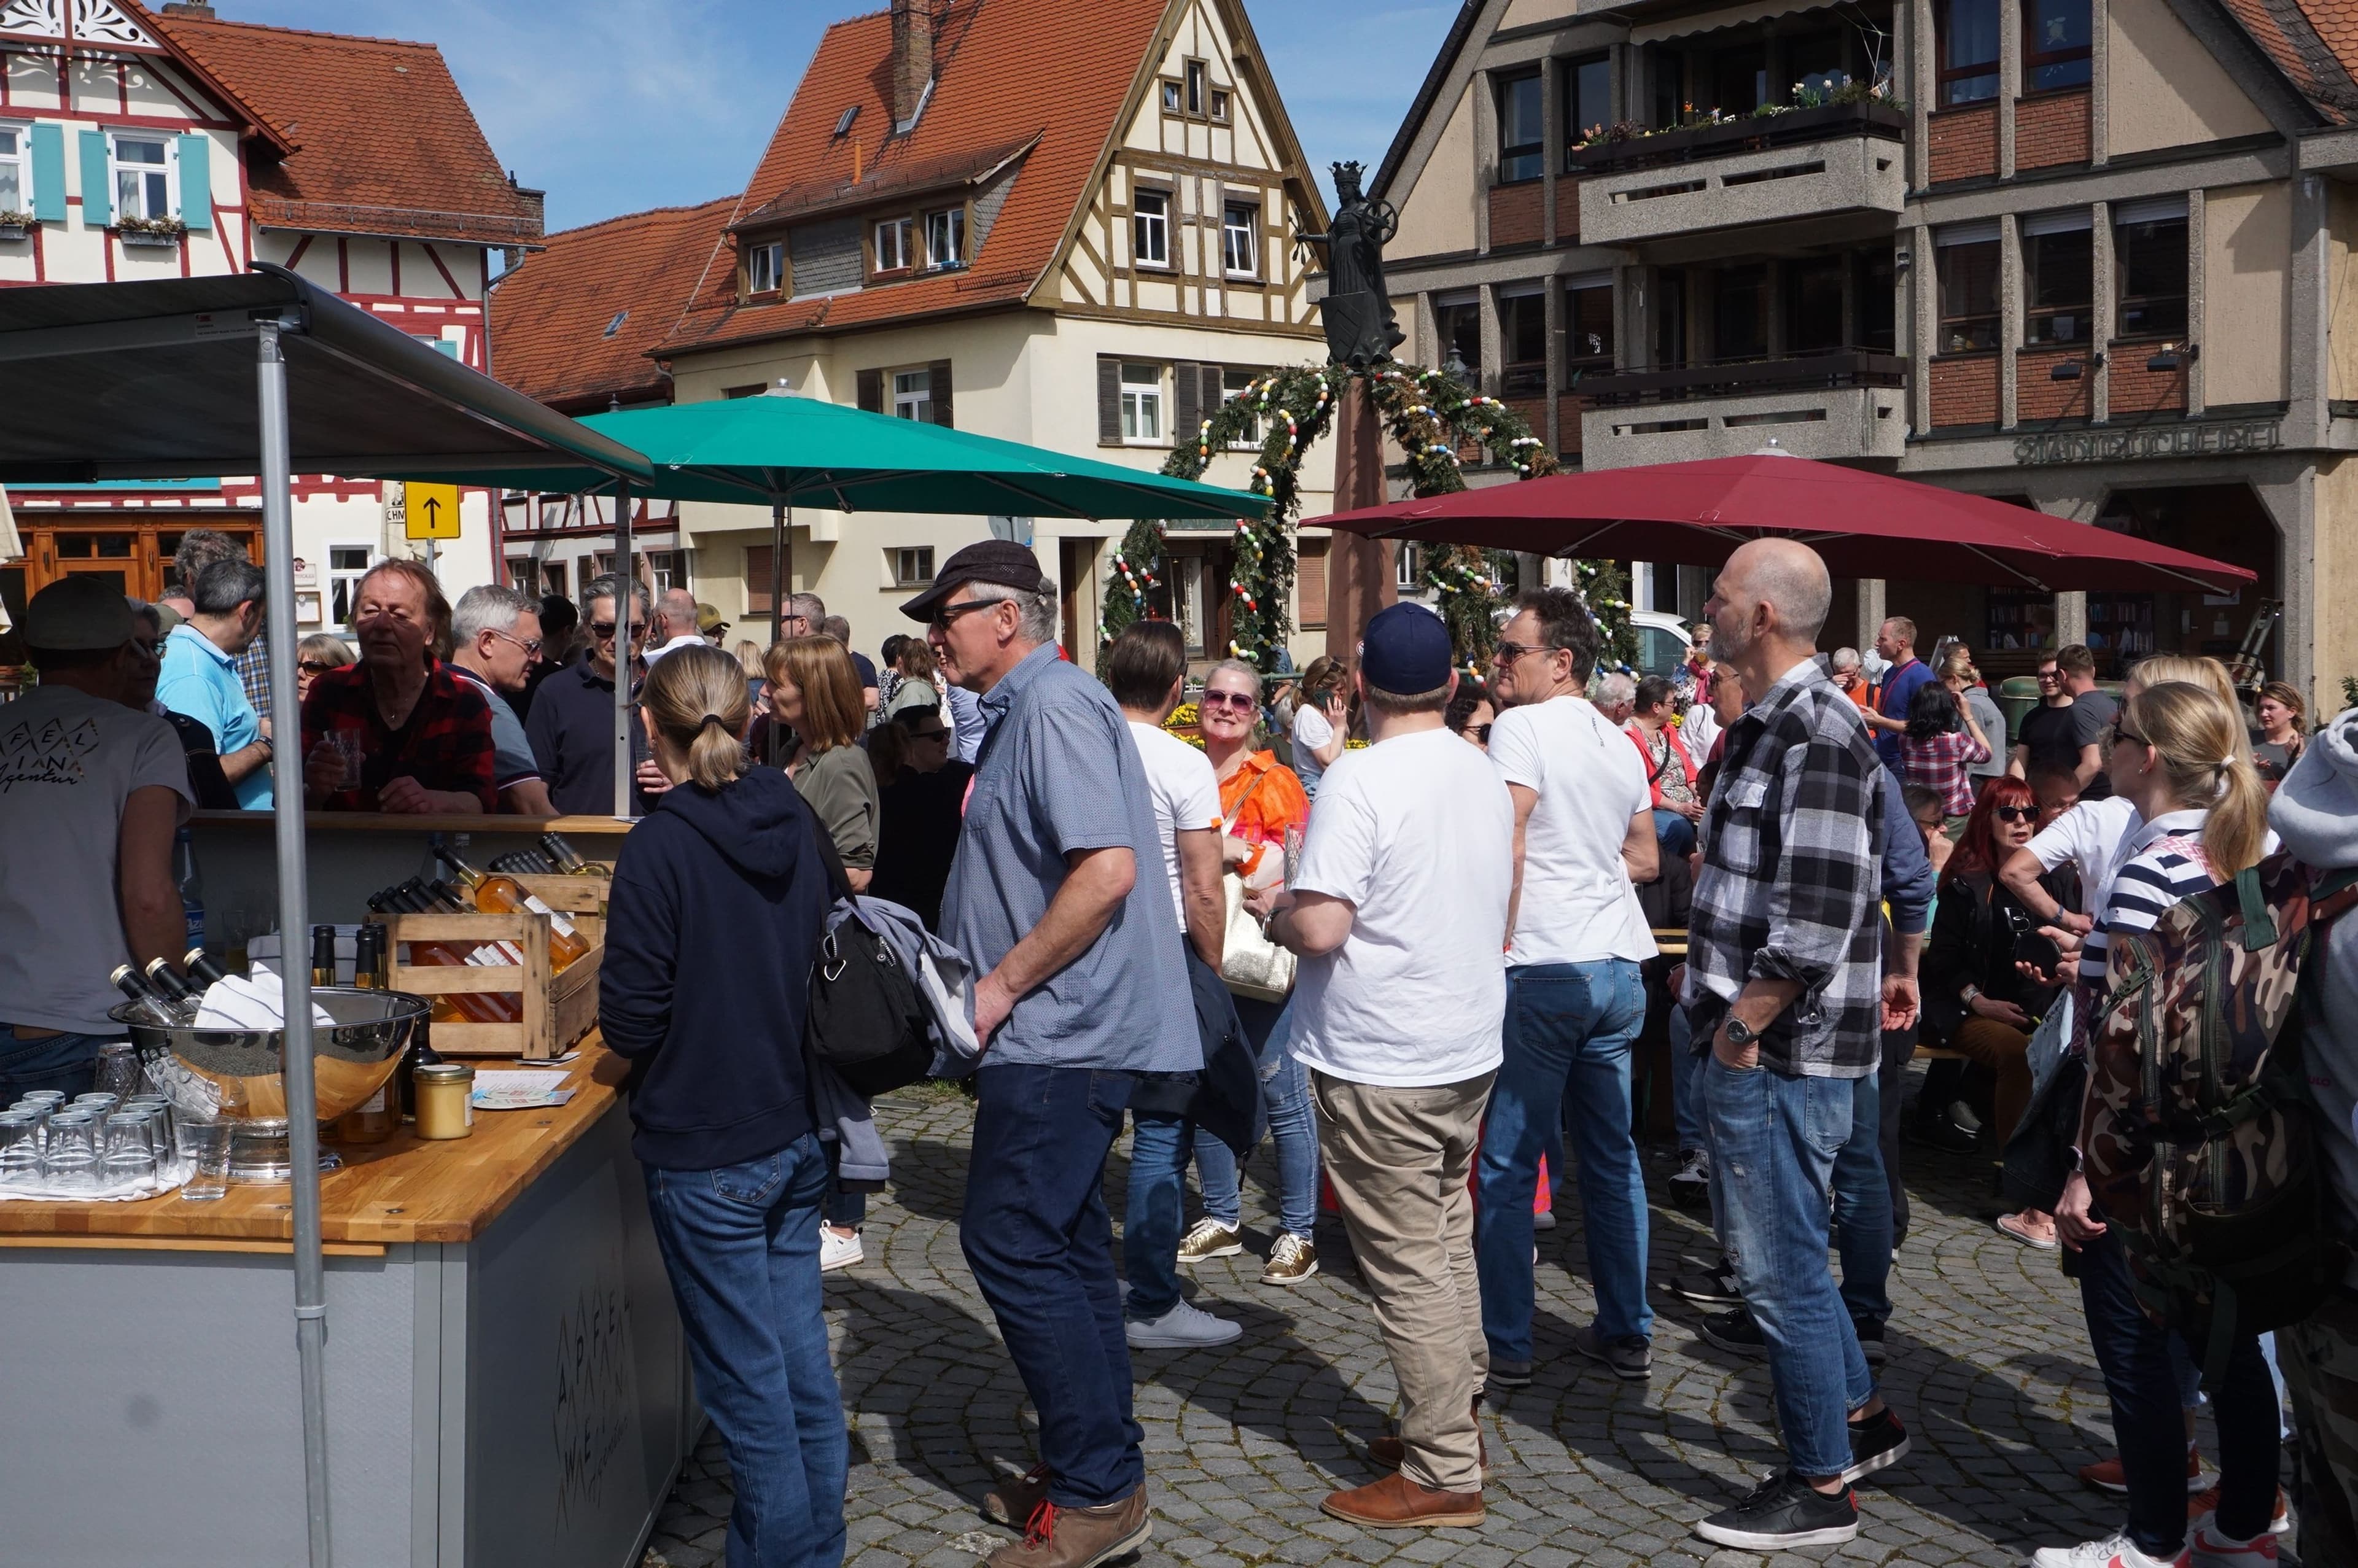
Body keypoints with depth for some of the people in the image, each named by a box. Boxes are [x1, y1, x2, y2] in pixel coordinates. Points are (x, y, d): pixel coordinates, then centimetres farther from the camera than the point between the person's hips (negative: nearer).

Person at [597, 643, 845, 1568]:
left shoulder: (659, 849, -17)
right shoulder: (794, 822, 2)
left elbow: (630, 1023, -15)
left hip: (707, 1153, -7)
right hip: (797, 1134, 7)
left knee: (749, 1388, 4)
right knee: (803, 1361, 16)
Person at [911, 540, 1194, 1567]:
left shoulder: (1055, 705, -15)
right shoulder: (1026, 710, 18)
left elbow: (1107, 868, -26)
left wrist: (1002, 986, -20)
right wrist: (987, 987, 17)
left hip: (1062, 1032, -11)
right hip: (1059, 1033, 11)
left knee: (1011, 1245, -8)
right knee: (1063, 1247, 15)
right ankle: (1096, 1474, 25)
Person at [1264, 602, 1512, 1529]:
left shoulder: (1359, 781, -18)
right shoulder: (1484, 774, 7)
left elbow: (1321, 928, -24)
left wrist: (1274, 915, -3)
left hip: (1380, 1063, -8)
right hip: (1471, 1046, 8)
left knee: (1408, 1268, -1)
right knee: (1449, 1243, 19)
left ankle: (1444, 1475, 6)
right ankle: (1456, 1418, 31)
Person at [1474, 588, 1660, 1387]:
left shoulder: (1523, 727, -9)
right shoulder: (1622, 746, 14)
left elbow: (1507, 841, -16)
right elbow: (1646, 859, 20)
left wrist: (1500, 933, -8)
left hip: (1544, 969, -8)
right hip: (1619, 966, 8)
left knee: (1507, 1165, 1)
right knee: (1612, 1155, 14)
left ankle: (1507, 1344, 6)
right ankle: (1627, 1333, 20)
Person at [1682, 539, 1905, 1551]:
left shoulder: (1817, 729, -20)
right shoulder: (1770, 724, 13)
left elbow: (1817, 918, -26)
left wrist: (1741, 1030, -18)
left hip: (1780, 1051, -10)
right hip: (1753, 1042, 10)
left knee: (1780, 1267, 1)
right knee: (1768, 1246, 22)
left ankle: (1819, 1488, 16)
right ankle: (1861, 1417, 38)